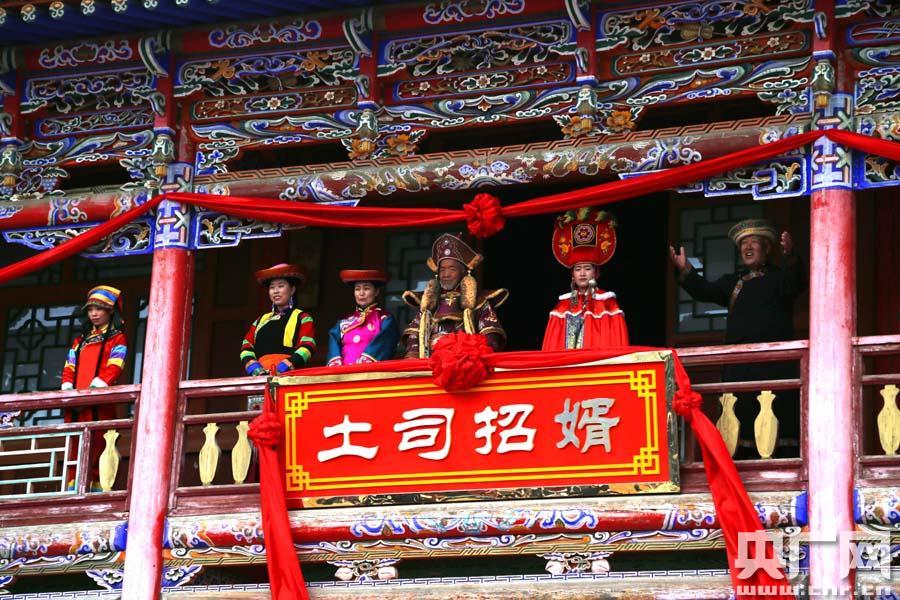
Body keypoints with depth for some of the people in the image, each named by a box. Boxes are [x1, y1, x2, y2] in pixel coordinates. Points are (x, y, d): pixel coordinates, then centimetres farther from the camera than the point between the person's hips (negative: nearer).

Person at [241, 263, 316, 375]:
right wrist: (253, 366, -3)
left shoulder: (303, 319, 12)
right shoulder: (261, 320, 26)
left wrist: (285, 366, -15)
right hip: (262, 378, 4)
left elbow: (307, 347, -1)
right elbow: (246, 347, 18)